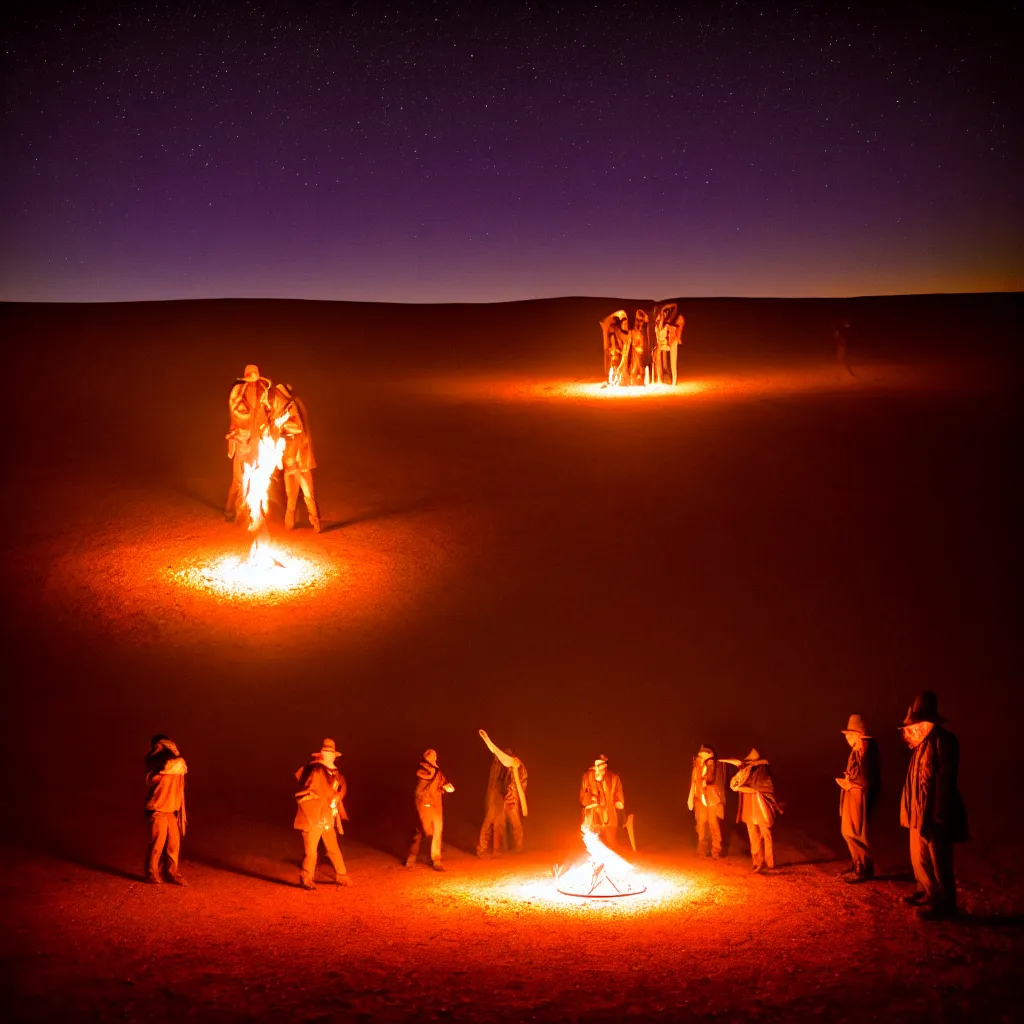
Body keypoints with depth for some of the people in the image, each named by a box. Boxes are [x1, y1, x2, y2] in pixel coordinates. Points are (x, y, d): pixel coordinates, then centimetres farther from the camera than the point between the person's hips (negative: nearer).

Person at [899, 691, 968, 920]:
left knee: (937, 860, -1)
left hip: (934, 812, -10)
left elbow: (945, 781, -21)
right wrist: (914, 810, 14)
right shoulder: (923, 742, 12)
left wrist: (937, 815, -22)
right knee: (919, 855, 19)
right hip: (919, 811, 10)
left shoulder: (942, 740, -17)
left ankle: (943, 904, 9)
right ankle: (927, 893, 34)